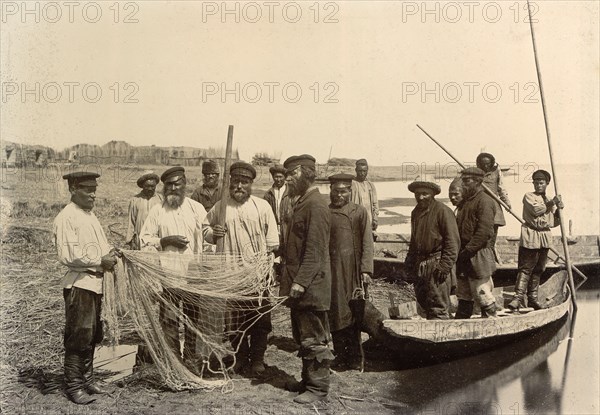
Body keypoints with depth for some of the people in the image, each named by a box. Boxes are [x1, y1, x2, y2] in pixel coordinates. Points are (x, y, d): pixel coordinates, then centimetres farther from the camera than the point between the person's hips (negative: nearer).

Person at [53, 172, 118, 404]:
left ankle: (87, 379, 28)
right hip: (79, 284, -9)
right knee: (78, 337, -1)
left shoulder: (90, 216, 15)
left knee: (92, 336, 16)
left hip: (96, 283, 9)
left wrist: (110, 255, 1)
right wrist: (100, 261, -16)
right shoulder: (66, 218, -12)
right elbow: (67, 256, -20)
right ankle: (73, 386, 10)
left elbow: (101, 246, 23)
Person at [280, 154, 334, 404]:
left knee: (315, 339, 0)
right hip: (299, 284, 10)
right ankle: (308, 380, 30)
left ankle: (318, 388, 11)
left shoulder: (315, 205, -16)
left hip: (311, 287, -10)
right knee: (302, 337, 18)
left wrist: (301, 281, -23)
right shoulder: (301, 203, 15)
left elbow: (315, 250, -21)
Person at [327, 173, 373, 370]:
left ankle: (354, 357, 17)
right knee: (335, 314, 5)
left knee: (353, 314, 5)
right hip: (331, 271, 1)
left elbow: (367, 243, -1)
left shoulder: (359, 212, 3)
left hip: (353, 271, -1)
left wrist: (366, 270, -9)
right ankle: (340, 356, 18)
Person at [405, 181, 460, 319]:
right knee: (423, 301, 14)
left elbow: (453, 241, -13)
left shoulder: (443, 211, -10)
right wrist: (409, 261, 16)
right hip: (420, 266, 8)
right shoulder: (416, 212, 15)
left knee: (438, 308, -6)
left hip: (437, 264, -8)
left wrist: (445, 265, -19)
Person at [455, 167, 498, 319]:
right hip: (464, 256, 9)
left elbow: (484, 232, -21)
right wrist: (459, 251, 12)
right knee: (463, 296, 16)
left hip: (478, 256, -9)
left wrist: (467, 251, -20)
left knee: (483, 295, -1)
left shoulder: (485, 201, -12)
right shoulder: (466, 201, 17)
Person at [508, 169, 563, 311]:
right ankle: (519, 297, -12)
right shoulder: (528, 196, 2)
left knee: (538, 270, 9)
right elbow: (536, 210, -16)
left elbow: (555, 222, 18)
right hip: (530, 237, -6)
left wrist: (559, 210, 2)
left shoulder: (549, 201, 19)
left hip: (545, 238, 6)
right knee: (525, 268, -10)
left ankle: (532, 298, 16)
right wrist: (552, 203, -11)